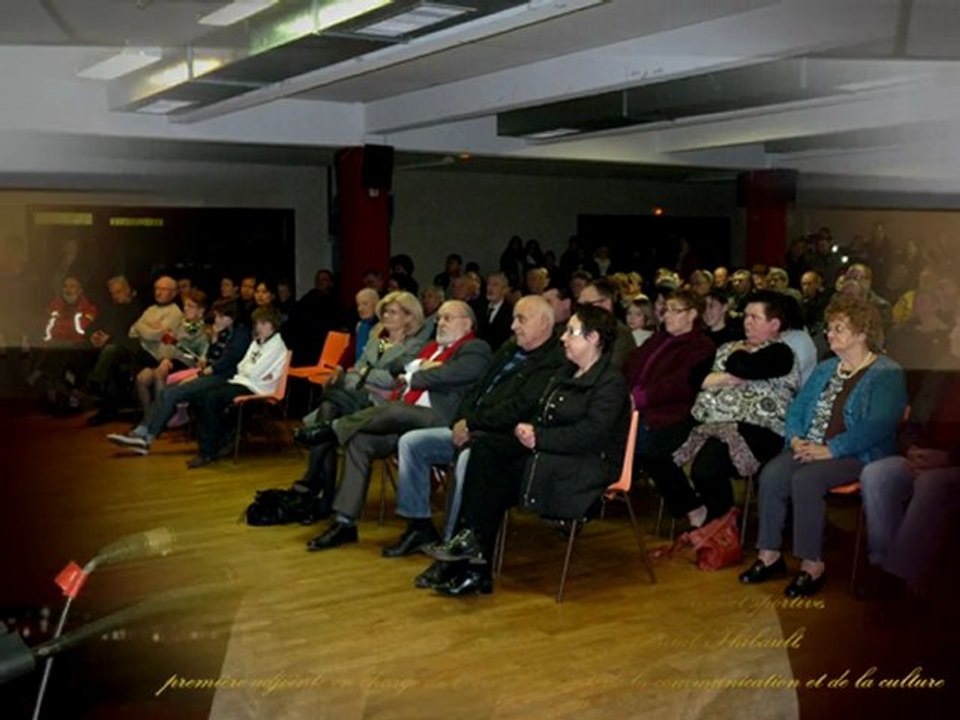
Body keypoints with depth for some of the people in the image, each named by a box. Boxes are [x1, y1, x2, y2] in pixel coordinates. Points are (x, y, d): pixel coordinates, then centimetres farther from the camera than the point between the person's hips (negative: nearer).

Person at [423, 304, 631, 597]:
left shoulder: (611, 382, -8)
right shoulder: (566, 373, 21)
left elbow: (592, 434, -20)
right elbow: (543, 418, 18)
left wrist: (539, 437, -18)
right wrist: (528, 429, -6)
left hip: (588, 466, -8)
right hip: (547, 453, 8)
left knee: (498, 472, -24)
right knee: (484, 447, -16)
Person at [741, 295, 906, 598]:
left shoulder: (887, 374, -4)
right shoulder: (825, 369, 20)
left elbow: (878, 425, -17)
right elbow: (797, 407, 19)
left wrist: (830, 449, -23)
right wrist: (796, 438, -3)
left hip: (858, 456, -6)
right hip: (810, 449, 6)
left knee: (806, 479, -33)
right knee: (770, 474, -22)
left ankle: (812, 564, -21)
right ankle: (769, 554, -12)